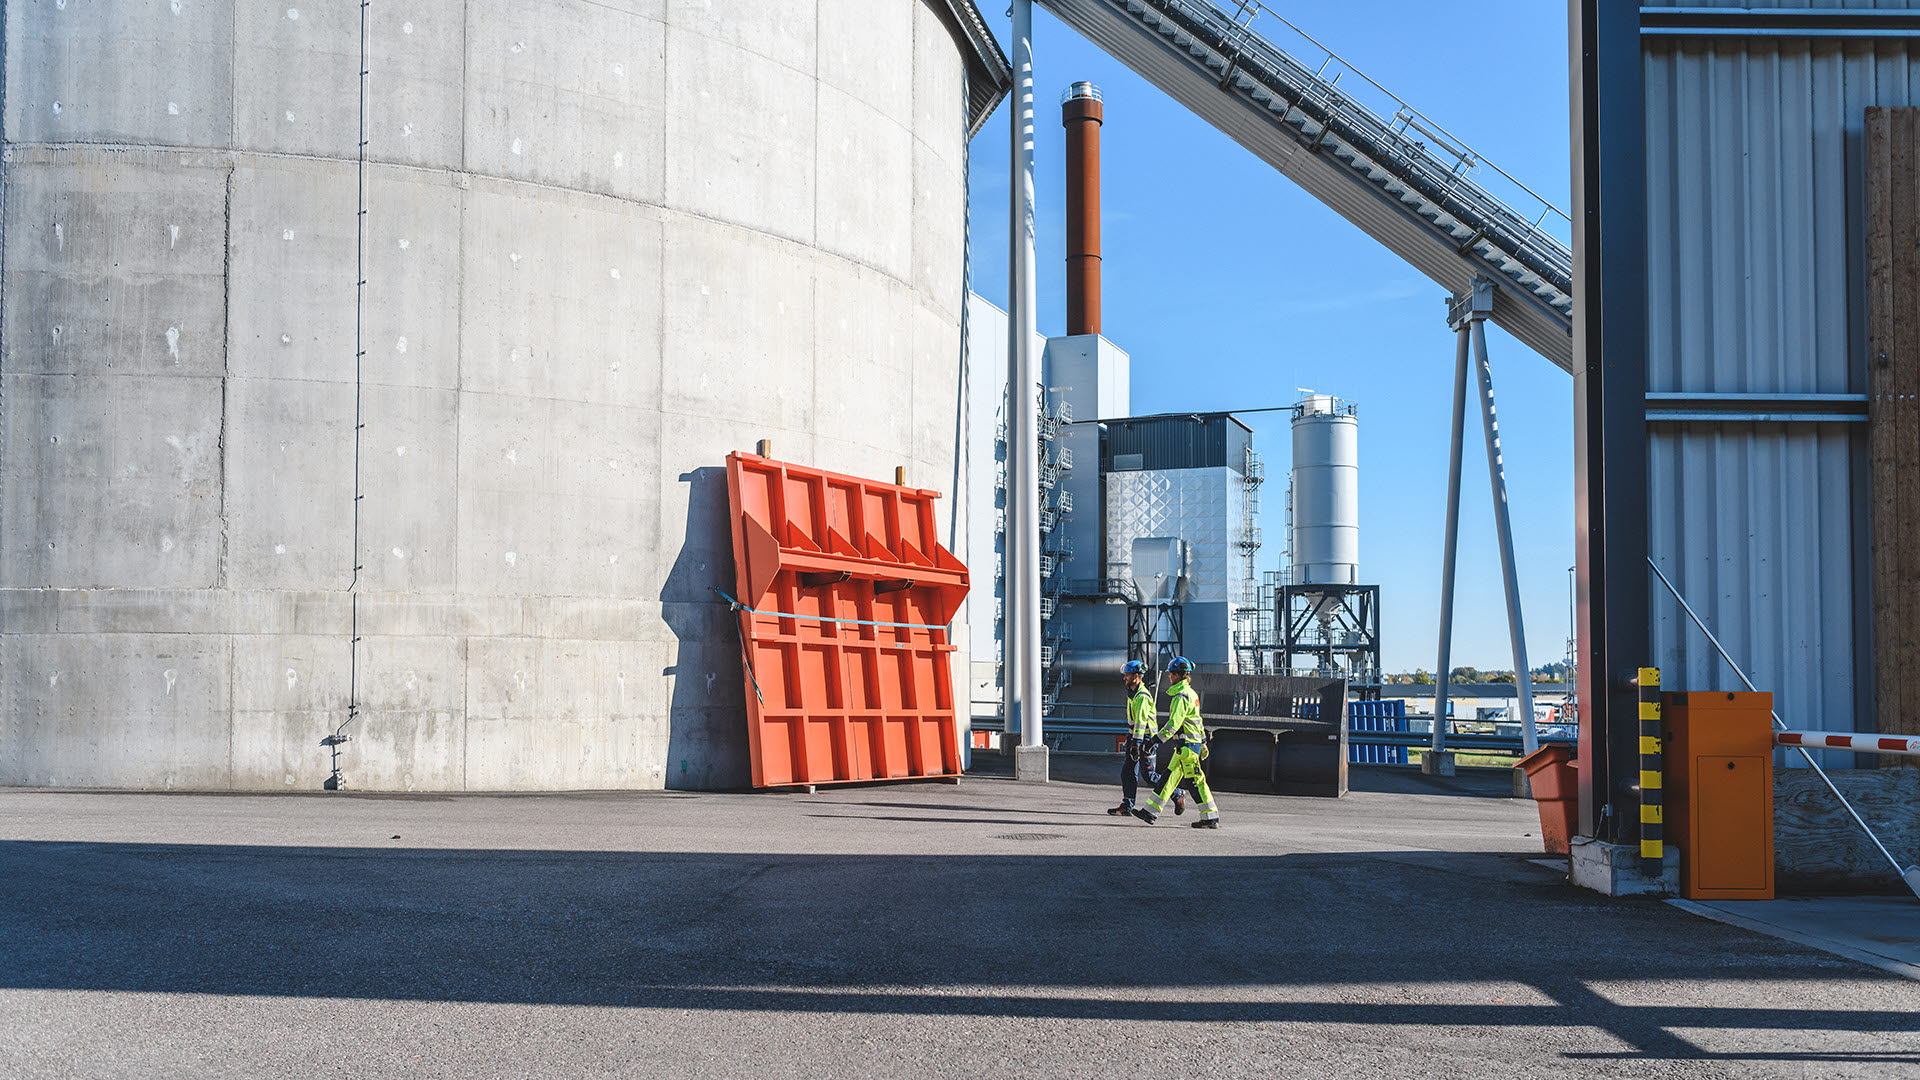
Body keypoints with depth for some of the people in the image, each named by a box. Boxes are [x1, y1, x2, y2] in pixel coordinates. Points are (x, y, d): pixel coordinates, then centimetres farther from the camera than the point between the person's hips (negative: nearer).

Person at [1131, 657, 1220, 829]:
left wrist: (1157, 738, -22)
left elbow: (1174, 723, -23)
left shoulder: (1181, 696, -15)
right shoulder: (1191, 693, 17)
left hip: (1187, 745, -10)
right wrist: (1203, 743, 28)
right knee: (1169, 777, 10)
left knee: (1196, 780, -6)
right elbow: (1198, 720, 23)